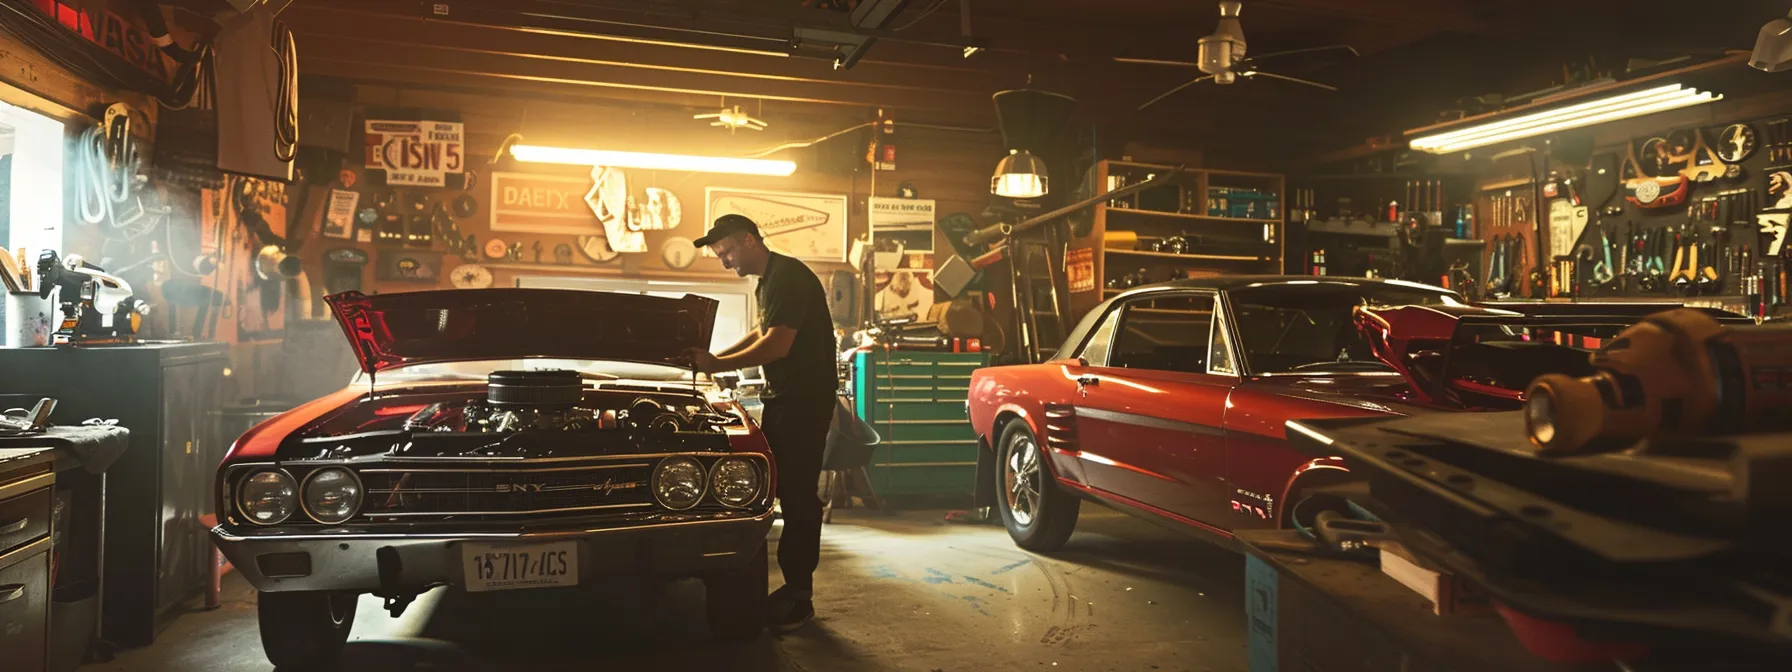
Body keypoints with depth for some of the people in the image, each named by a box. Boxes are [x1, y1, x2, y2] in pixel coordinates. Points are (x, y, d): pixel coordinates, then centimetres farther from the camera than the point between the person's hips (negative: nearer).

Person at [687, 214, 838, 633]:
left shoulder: (788, 276, -17)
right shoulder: (768, 280, 16)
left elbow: (777, 345, -23)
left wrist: (718, 365, -17)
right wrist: (718, 357, 17)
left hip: (806, 397, -10)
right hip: (782, 395, 10)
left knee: (797, 493, -5)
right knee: (783, 489, 11)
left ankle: (799, 597, 3)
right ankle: (793, 584, 21)